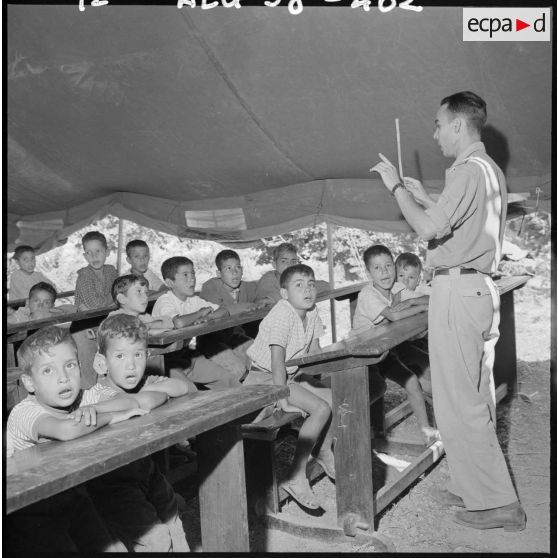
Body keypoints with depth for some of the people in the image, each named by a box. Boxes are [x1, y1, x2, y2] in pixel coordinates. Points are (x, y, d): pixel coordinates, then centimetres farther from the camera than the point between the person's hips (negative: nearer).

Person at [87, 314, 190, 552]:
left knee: (173, 520, 12)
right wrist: (161, 392, -21)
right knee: (155, 539, -10)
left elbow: (184, 387, -14)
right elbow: (144, 403, -41)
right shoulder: (102, 396, -25)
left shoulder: (143, 383, -2)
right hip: (113, 485, -7)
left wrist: (150, 388, -22)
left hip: (146, 472, 7)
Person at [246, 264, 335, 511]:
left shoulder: (312, 313, 1)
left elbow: (314, 352, 10)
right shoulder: (282, 315, -25)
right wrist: (283, 397, -29)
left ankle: (323, 451, 26)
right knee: (321, 409, -21)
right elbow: (277, 361, -28)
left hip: (293, 374, 8)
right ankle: (296, 477, -15)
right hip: (265, 378, -8)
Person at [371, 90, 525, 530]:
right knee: (476, 398, 16)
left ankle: (497, 503, 4)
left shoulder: (468, 171, -14)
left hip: (457, 291, -10)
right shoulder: (491, 171, 17)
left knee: (459, 401, -4)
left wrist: (397, 188, -9)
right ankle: (475, 487, 27)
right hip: (481, 289, 10)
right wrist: (424, 197, 18)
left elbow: (429, 229, -21)